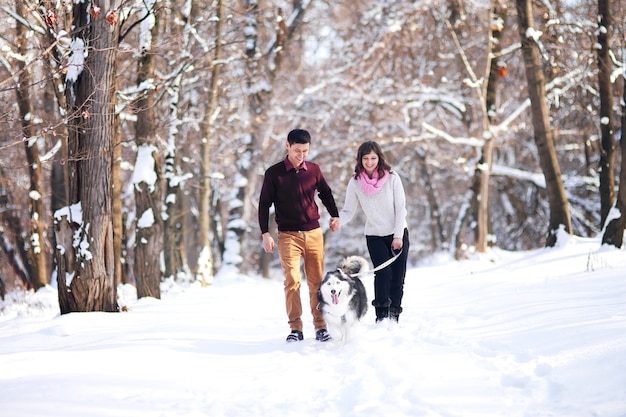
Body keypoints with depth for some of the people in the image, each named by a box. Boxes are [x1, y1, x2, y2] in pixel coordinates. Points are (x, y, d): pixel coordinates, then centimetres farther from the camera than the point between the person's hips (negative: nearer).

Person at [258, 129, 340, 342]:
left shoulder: (314, 170, 6)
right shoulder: (274, 173, -2)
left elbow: (326, 193, 23)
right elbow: (264, 204, 2)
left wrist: (334, 214, 11)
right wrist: (265, 233, -4)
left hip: (314, 233, 3)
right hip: (288, 235, -2)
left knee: (316, 281, 3)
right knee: (292, 280, -10)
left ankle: (320, 326, 8)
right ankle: (295, 328, -5)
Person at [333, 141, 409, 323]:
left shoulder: (392, 178, -8)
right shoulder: (355, 183, -5)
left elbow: (401, 208, -7)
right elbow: (349, 211, -6)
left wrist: (398, 236, -11)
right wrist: (338, 220, -28)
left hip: (398, 234, 0)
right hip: (374, 236, 0)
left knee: (398, 276, 0)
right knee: (383, 273, -16)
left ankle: (394, 317, 10)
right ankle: (381, 317, -13)